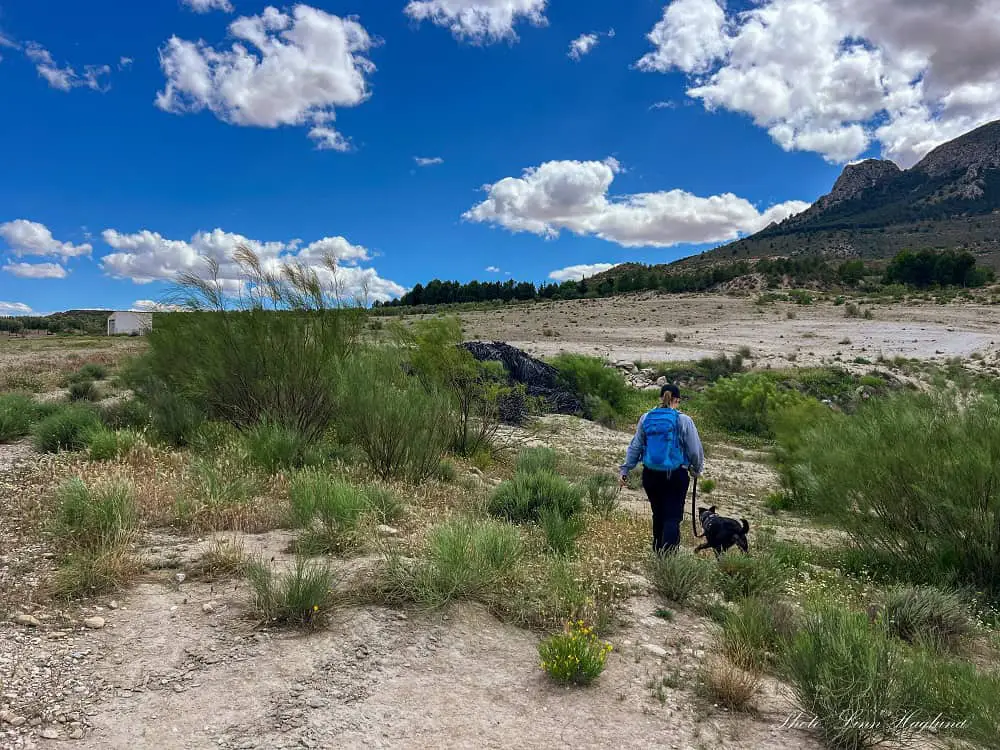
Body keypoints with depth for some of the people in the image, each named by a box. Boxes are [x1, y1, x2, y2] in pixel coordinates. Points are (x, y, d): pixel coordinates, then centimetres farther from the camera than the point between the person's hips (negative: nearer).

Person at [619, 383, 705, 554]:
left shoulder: (646, 418, 0)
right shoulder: (683, 421, -8)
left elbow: (635, 447, 6)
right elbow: (695, 450, -3)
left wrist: (625, 469, 13)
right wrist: (697, 470, 15)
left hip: (651, 475, 4)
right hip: (676, 476, -3)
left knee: (658, 514, 19)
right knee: (673, 517, 0)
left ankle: (658, 552, 31)